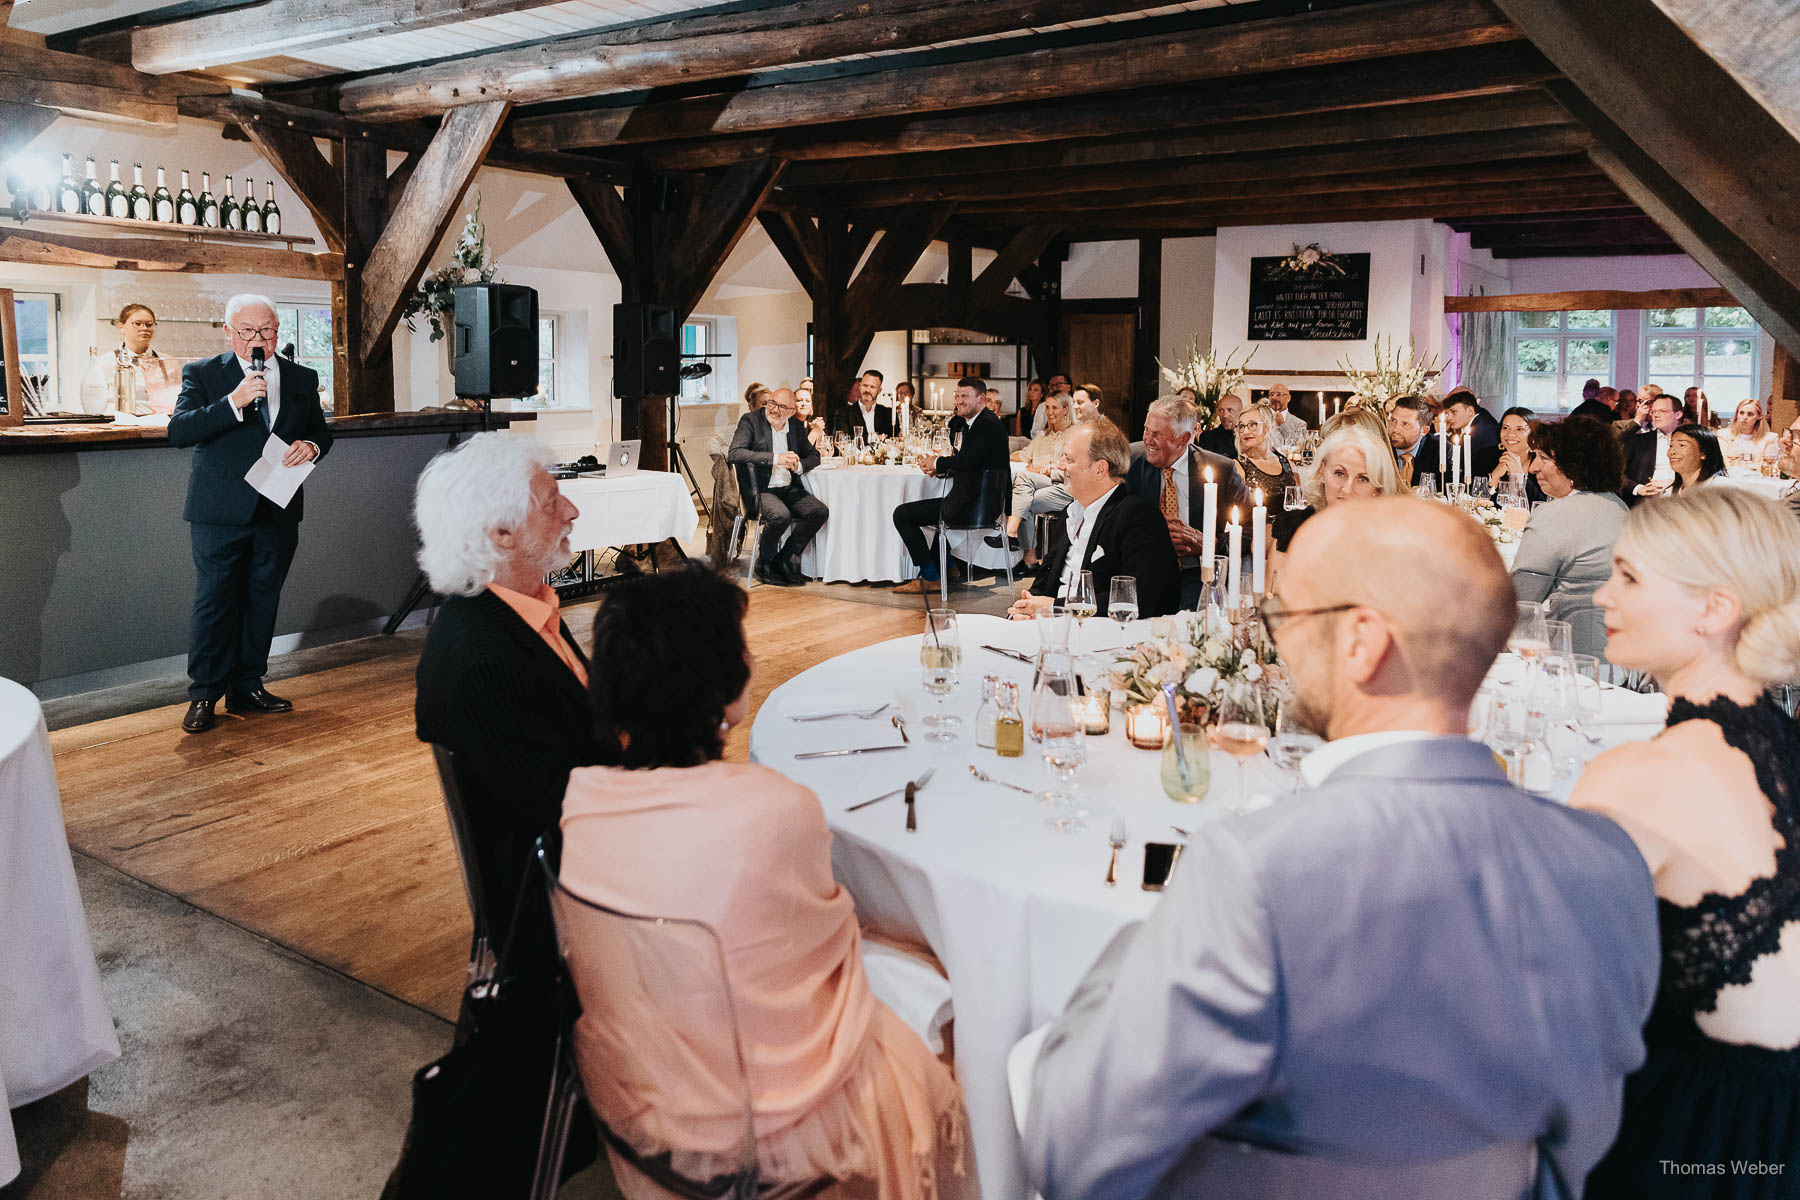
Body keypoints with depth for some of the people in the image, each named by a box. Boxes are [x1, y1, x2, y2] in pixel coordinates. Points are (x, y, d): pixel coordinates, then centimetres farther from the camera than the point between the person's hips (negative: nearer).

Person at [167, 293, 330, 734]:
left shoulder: (302, 378, 11)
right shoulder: (202, 374, 0)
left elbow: (320, 433, 17)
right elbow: (178, 431, -11)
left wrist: (311, 446, -8)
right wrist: (233, 403, -22)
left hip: (278, 512, 4)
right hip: (221, 512, -3)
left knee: (262, 601, 11)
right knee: (214, 602, 0)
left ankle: (247, 687, 23)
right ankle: (204, 694, 11)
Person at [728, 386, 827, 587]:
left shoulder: (796, 426, 10)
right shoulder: (750, 420, -6)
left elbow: (813, 456, 17)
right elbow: (734, 454, -20)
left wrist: (799, 465, -9)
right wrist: (775, 458, -26)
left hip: (788, 488, 6)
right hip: (759, 490, -6)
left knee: (820, 512, -16)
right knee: (781, 515, -33)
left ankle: (785, 559, -1)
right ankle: (764, 564, -7)